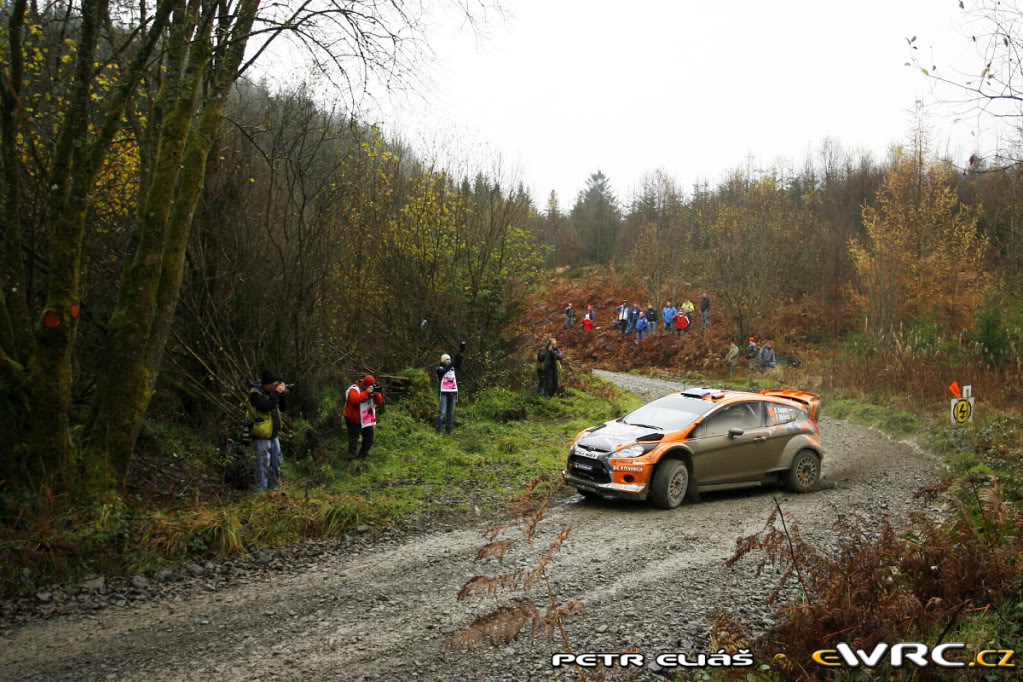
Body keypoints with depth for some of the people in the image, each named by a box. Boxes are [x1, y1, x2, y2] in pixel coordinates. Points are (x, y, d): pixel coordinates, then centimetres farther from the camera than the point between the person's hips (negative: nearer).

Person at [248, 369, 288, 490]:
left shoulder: (271, 392, 9)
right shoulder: (255, 393, -16)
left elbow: (283, 407, 11)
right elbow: (266, 407, -30)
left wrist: (283, 394, -5)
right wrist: (276, 393, -24)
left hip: (274, 434, 9)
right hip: (262, 436, -8)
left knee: (276, 462, 16)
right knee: (263, 464, -4)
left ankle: (275, 487, 29)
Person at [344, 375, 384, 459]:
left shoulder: (372, 390, 4)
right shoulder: (354, 389, -17)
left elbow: (379, 402, 2)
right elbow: (355, 400, -37)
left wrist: (377, 394, -18)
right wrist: (366, 392, -35)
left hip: (367, 419, 7)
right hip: (354, 420, -7)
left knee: (369, 436, 12)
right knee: (354, 437, -6)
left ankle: (363, 454, 23)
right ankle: (351, 455, -3)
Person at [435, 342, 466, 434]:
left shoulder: (453, 368, 13)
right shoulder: (439, 369, 1)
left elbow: (458, 363, -3)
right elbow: (444, 371, -21)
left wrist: (461, 352, -18)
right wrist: (453, 363, -30)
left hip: (453, 393, 5)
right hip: (443, 393, -5)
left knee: (450, 413, 6)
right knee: (442, 412, -10)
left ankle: (448, 429, 10)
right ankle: (438, 429, -8)